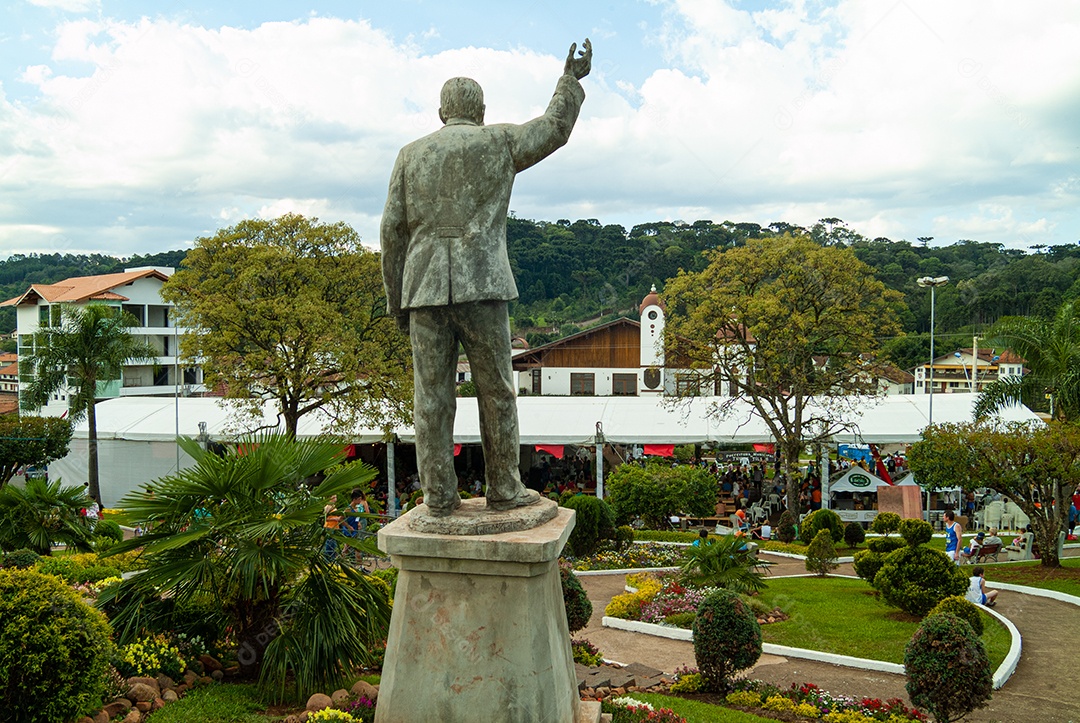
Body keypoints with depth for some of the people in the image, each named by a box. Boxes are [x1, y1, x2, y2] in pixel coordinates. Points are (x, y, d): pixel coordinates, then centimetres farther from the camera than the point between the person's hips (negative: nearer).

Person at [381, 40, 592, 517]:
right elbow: (555, 129, 21)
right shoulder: (498, 142, 6)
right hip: (480, 285, -2)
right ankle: (503, 491, 11)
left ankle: (439, 497, 7)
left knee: (433, 396, 4)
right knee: (496, 391, 6)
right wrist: (572, 79, 36)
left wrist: (396, 302, 12)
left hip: (424, 289, 3)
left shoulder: (412, 155, 12)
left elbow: (393, 232, 7)